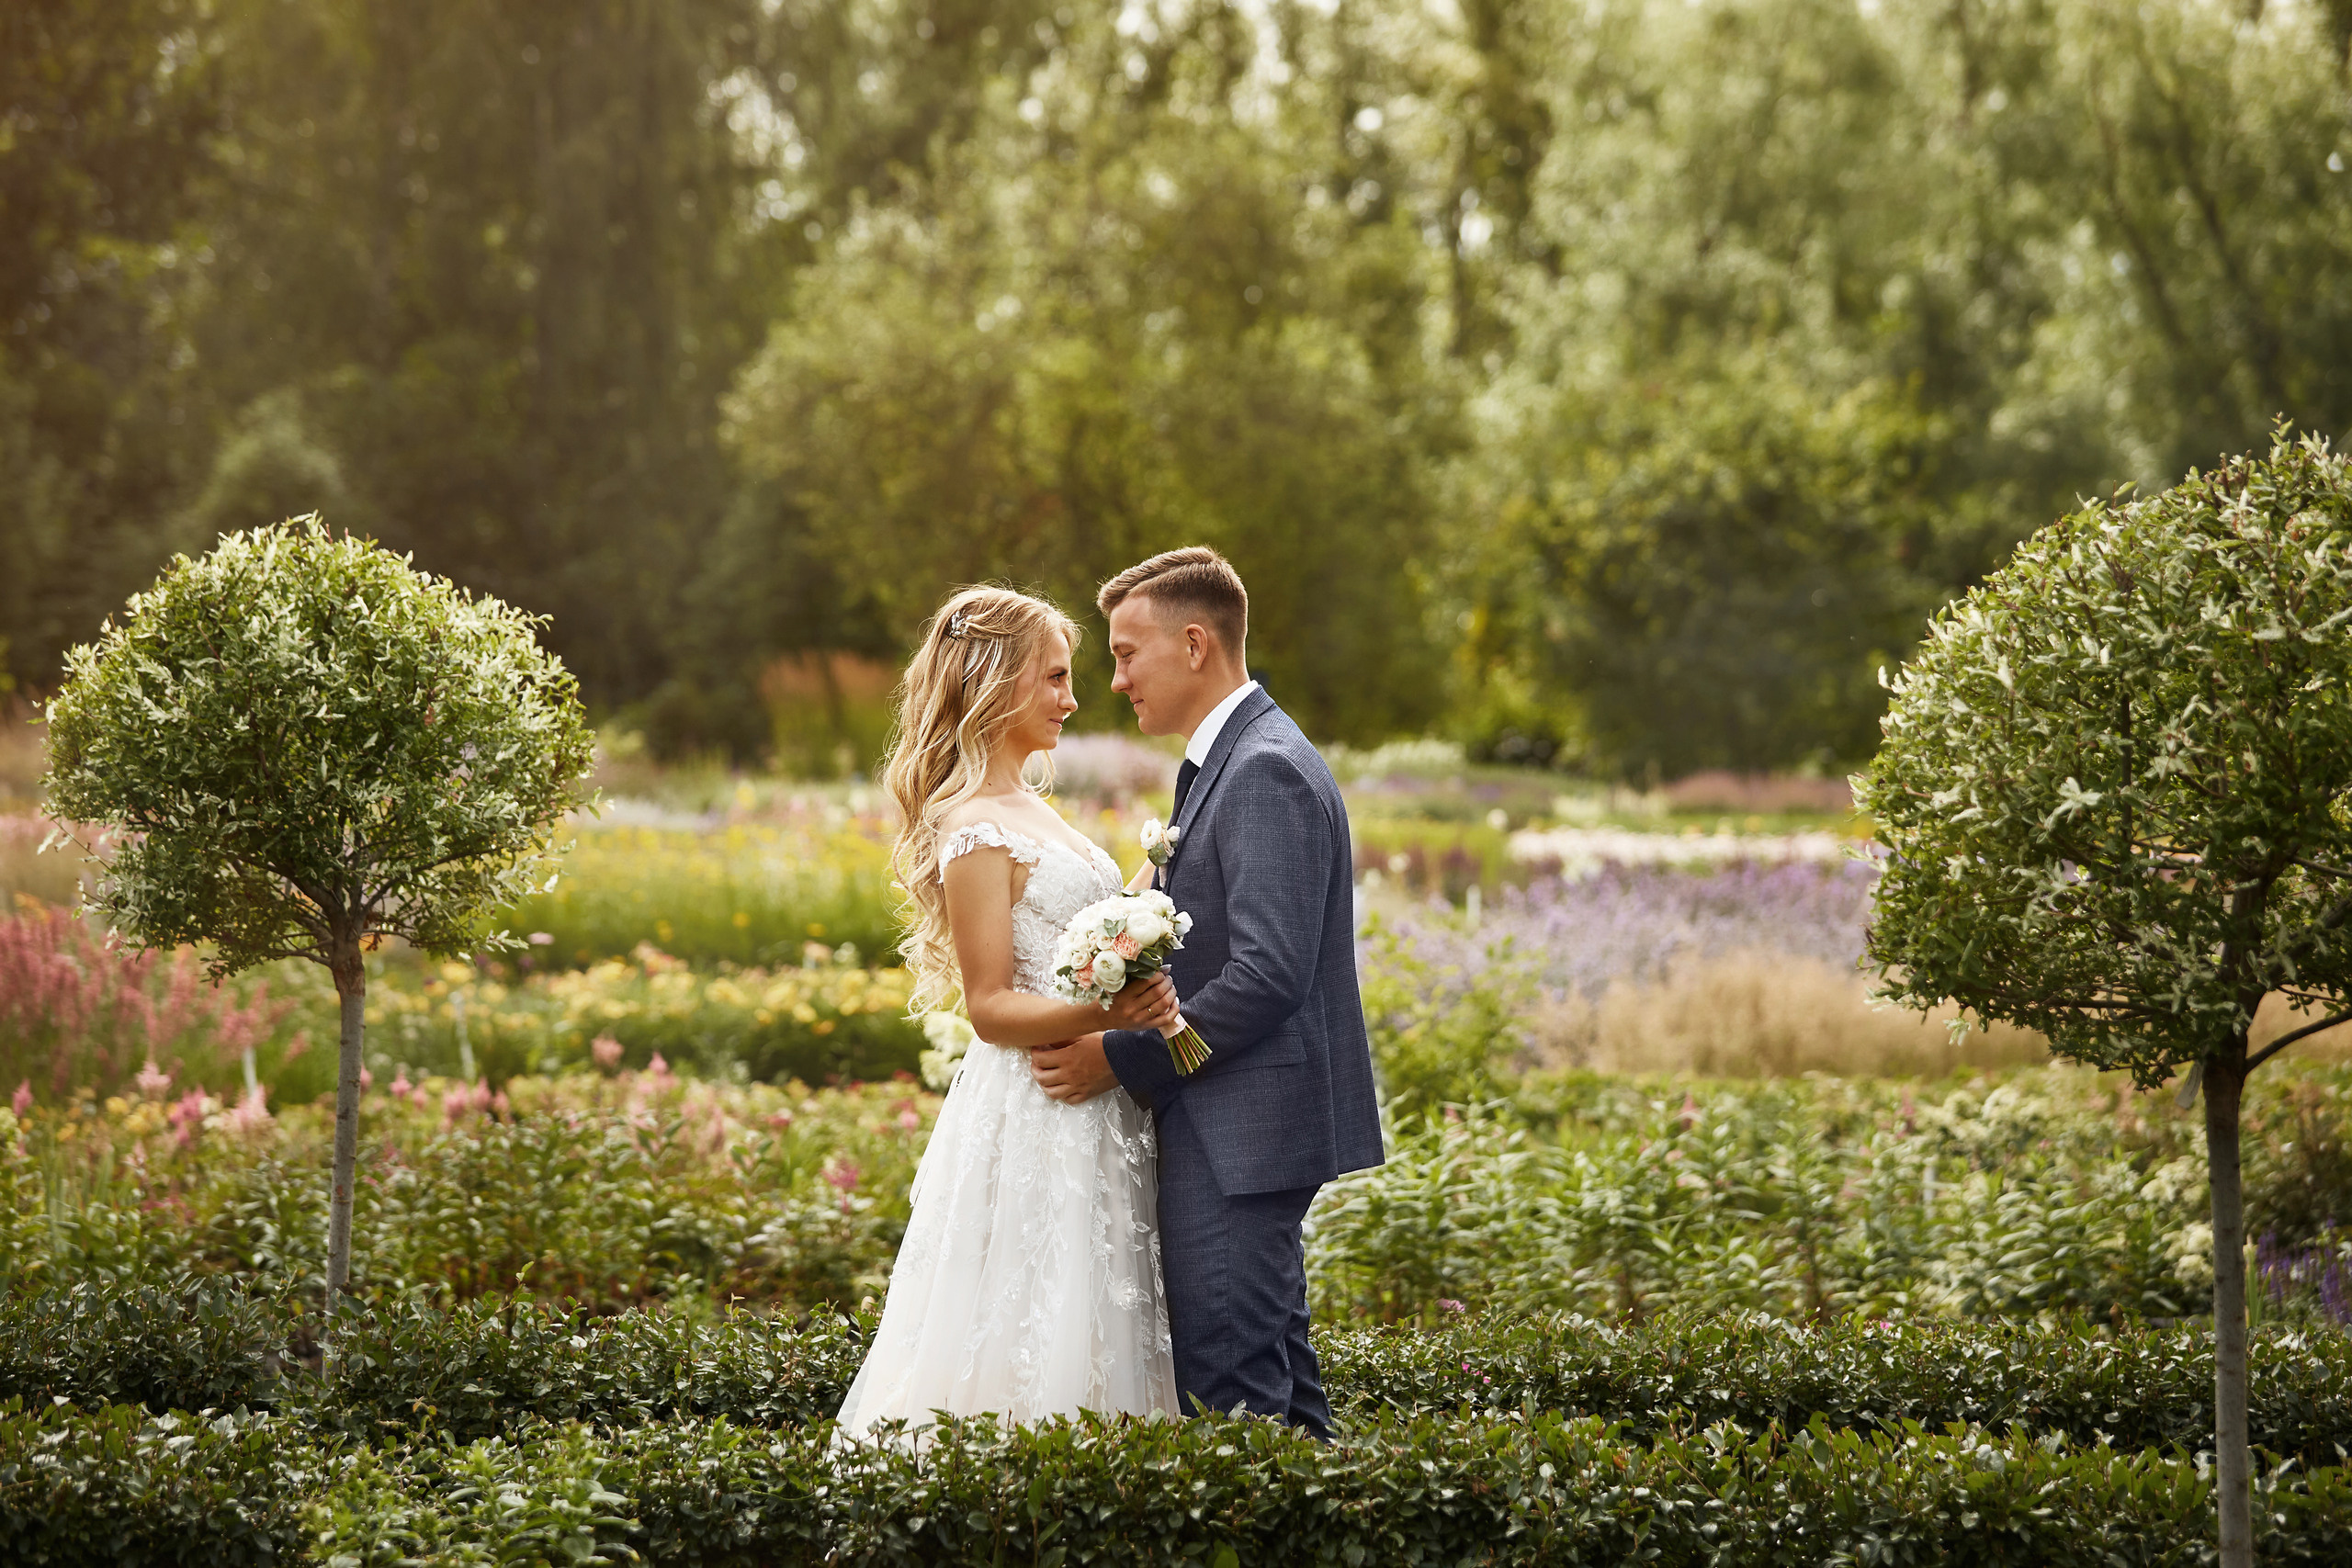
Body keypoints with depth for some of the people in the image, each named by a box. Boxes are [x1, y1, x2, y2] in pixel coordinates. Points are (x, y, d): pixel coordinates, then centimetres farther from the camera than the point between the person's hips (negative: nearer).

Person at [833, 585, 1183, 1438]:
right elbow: (990, 1007, -17)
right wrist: (1105, 1013, -30)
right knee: (1038, 1345, -7)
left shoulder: (1027, 807, 15)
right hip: (1034, 1120, -9)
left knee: (1091, 1339, 9)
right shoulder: (975, 831, -14)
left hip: (1087, 1119, 9)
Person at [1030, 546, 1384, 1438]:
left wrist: (1124, 1060, -17)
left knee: (1228, 1386, -9)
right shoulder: (1224, 762, 17)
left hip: (1239, 1130, -11)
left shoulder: (1269, 771, -16)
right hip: (1243, 1128, 11)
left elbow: (1268, 974, -23)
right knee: (1274, 1369, 14)